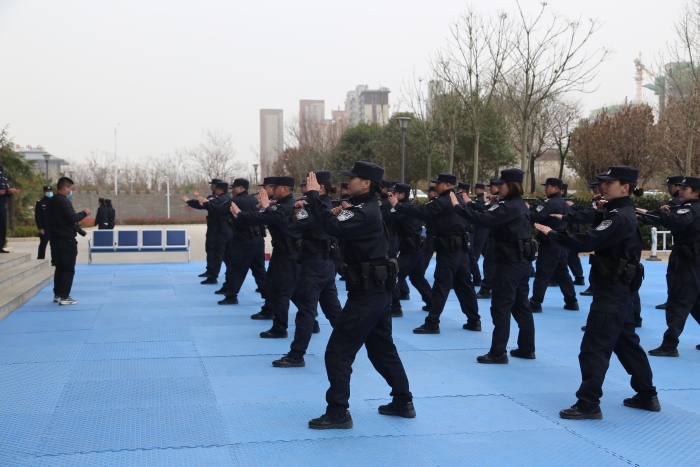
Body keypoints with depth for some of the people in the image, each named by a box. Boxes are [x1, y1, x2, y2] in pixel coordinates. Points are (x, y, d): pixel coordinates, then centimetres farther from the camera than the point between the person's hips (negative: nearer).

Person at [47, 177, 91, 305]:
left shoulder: (51, 201, 13)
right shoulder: (64, 201, -16)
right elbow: (72, 218, -22)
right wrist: (84, 213, -9)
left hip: (55, 238, 9)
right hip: (66, 239, -9)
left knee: (60, 267, 17)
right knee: (68, 269, -4)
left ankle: (57, 294, 22)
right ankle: (64, 297, -6)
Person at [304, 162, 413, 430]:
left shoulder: (364, 212, -19)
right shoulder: (367, 208, 13)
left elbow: (332, 227, -34)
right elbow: (340, 225, 17)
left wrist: (313, 194, -27)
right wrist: (339, 215, -2)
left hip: (366, 292, -10)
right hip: (377, 289, 10)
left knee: (338, 351, -6)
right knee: (382, 348, 20)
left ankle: (338, 412, -3)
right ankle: (403, 402, 28)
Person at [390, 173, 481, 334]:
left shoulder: (442, 202, -14)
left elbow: (421, 212, -20)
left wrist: (397, 206, -15)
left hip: (448, 248, -9)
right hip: (461, 246, 9)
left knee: (441, 286, -7)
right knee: (464, 284, 12)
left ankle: (432, 323, -5)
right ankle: (474, 320, 15)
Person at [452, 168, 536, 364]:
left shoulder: (508, 207, -17)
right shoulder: (519, 205, 13)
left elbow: (483, 220, -27)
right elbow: (491, 217, 16)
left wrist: (458, 206, -22)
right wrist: (471, 204, 13)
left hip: (509, 261, -10)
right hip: (522, 260, 10)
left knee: (501, 307, -5)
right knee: (521, 306, 14)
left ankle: (498, 353, -3)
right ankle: (527, 348, 19)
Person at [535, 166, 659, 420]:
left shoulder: (620, 216, -19)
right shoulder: (620, 213, 11)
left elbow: (588, 241, -28)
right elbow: (600, 237, 17)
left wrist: (550, 233, -22)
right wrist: (600, 213, 3)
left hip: (612, 289, -11)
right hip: (618, 287, 11)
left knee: (594, 346, -8)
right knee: (626, 341, 18)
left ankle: (589, 404, -5)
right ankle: (647, 396, 28)